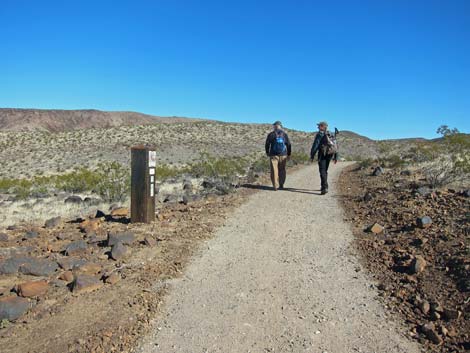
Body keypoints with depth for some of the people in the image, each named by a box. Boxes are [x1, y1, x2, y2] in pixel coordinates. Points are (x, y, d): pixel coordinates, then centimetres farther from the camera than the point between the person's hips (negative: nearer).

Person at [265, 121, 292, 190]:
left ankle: (275, 186, -3)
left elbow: (267, 144, 2)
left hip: (274, 155, -2)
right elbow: (288, 145, 6)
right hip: (283, 155, 2)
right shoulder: (284, 134, 4)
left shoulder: (271, 134, -2)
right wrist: (289, 154, 14)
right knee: (282, 170, 10)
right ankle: (281, 185, 14)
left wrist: (267, 152, 17)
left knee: (274, 170, 1)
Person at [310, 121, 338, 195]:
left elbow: (315, 146, -11)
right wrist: (336, 157, 16)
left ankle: (325, 188, -19)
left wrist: (312, 156, -7)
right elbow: (335, 146, 13)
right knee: (325, 171, 19)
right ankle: (324, 187, 26)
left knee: (322, 171, -8)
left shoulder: (319, 134, -5)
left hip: (322, 155, -6)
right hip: (330, 155, 6)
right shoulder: (331, 135, 15)